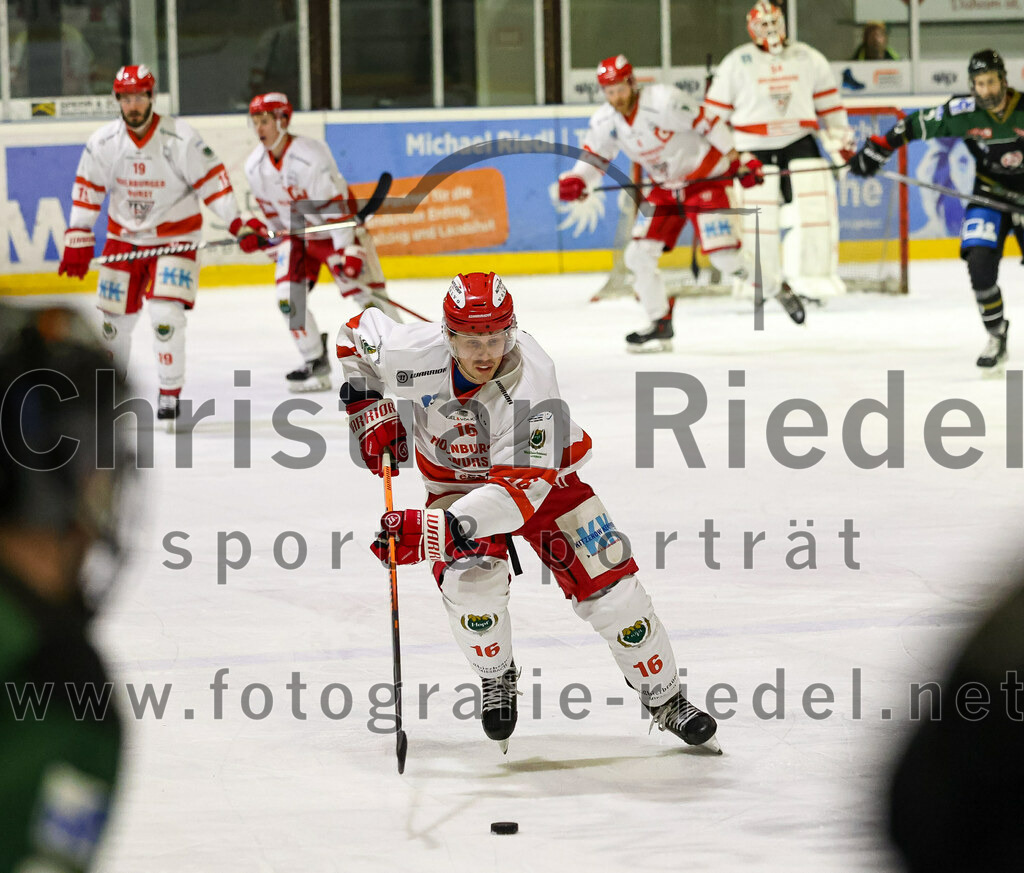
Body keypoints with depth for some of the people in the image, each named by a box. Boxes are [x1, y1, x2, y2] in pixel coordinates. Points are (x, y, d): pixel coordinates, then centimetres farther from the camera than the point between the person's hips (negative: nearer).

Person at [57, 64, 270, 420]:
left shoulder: (181, 138, -18)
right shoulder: (102, 143, -9)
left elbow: (213, 181, -14)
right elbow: (87, 191, 0)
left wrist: (240, 226, -19)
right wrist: (77, 243, -3)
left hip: (175, 237, -3)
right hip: (123, 237, 3)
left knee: (165, 314, -17)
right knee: (115, 319, 7)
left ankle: (170, 393, -2)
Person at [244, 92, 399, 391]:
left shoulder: (309, 156, -30)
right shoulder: (255, 166, -8)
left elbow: (335, 206, -29)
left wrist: (347, 251, -31)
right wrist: (276, 240, 17)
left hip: (336, 229, -6)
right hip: (297, 234, 6)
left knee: (365, 291, -8)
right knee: (288, 296, -8)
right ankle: (315, 364, 3)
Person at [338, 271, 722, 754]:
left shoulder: (532, 384, -39)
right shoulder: (418, 352, -29)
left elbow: (518, 488, -44)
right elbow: (357, 334, -5)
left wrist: (437, 529, -54)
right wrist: (369, 409, -13)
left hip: (542, 477, -2)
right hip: (458, 481, 2)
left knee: (608, 586, -8)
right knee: (468, 577, -26)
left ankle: (665, 700, 12)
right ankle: (496, 678, 3)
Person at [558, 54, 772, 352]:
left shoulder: (663, 101, -27)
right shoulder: (604, 122, -5)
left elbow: (706, 124, -21)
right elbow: (594, 159, 4)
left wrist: (740, 160, -18)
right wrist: (575, 181, -18)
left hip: (706, 176, -7)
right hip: (666, 187, 7)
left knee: (722, 255, -18)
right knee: (639, 254, -3)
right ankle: (661, 326, 11)